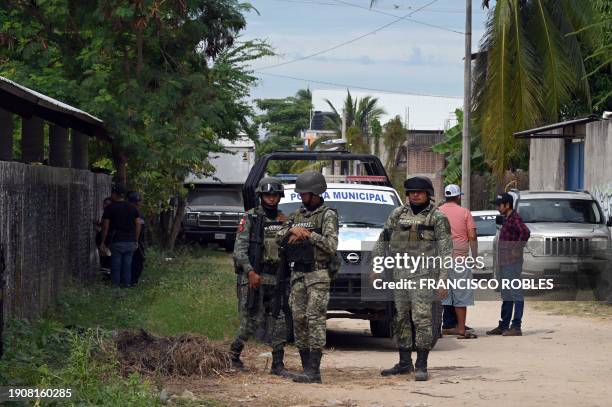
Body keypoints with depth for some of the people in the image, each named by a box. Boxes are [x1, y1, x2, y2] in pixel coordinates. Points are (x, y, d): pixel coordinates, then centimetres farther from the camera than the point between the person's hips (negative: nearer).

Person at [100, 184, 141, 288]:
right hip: (130, 242, 4)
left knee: (116, 266, 0)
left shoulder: (110, 208, -5)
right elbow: (138, 225, 8)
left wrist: (103, 242, 1)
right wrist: (136, 241, 14)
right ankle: (127, 284, 7)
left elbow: (105, 226, -6)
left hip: (116, 241, -4)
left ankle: (116, 286, 0)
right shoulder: (132, 208, 8)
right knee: (127, 266, 7)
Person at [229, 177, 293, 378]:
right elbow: (239, 249, -8)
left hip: (275, 279, 5)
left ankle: (277, 364, 0)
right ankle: (233, 355, 13)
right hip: (253, 277, -5)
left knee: (281, 319, -4)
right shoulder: (250, 218, -2)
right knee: (253, 320, -6)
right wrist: (250, 272, -17)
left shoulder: (283, 220, 13)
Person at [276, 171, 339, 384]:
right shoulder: (298, 215, 17)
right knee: (299, 319, 4)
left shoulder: (328, 215, -4)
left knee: (315, 319, -12)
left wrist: (307, 233, -14)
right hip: (298, 274, 7)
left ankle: (314, 371, -16)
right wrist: (292, 230, -10)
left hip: (318, 275, -7)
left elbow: (331, 245, -15)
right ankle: (306, 368, 9)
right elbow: (280, 237, 10)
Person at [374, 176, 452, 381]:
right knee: (401, 318, 9)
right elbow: (383, 240, 18)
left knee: (422, 318, -10)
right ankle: (404, 363, 19)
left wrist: (444, 279, -12)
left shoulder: (437, 218, -1)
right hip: (400, 273, 5)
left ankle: (421, 366, -9)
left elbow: (446, 251, -4)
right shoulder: (398, 214, 12)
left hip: (423, 274, -5)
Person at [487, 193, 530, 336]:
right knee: (506, 295, 14)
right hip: (505, 263, 11)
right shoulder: (507, 219, 17)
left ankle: (516, 327, -8)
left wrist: (517, 249, -23)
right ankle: (503, 326, 20)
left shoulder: (514, 218, -14)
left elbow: (525, 232, -31)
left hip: (512, 263, -11)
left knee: (515, 294, -8)